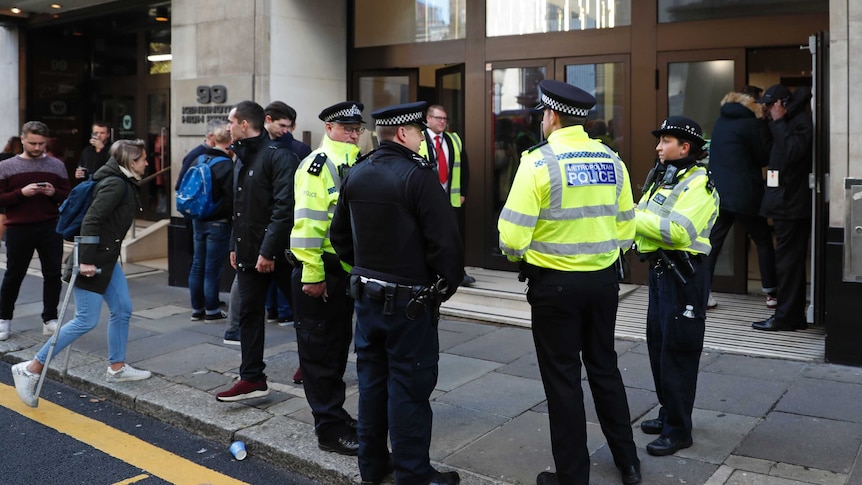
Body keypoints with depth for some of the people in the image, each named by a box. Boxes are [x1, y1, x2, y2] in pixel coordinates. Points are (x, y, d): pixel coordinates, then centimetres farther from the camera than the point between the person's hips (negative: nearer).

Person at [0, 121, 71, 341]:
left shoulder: (57, 166, 7)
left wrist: (54, 193, -13)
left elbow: (68, 197, 7)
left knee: (53, 274, 2)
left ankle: (50, 320, 13)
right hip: (18, 229, -1)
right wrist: (21, 193, -17)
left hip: (50, 228, 1)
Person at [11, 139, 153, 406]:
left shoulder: (123, 183, 11)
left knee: (122, 310, 13)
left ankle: (117, 368, 24)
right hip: (93, 259, -10)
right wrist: (86, 260, -27)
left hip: (107, 257, 10)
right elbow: (91, 220, -25)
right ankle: (31, 369, 2)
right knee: (86, 321, -7)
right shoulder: (116, 184, -18)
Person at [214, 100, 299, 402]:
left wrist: (268, 250, -24)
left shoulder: (278, 156, -15)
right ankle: (252, 378, 13)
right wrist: (235, 245, 16)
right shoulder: (242, 158, 14)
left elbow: (284, 208, -22)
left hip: (278, 252, -8)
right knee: (249, 312, 7)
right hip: (249, 251, 9)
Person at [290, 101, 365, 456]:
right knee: (320, 350, 0)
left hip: (348, 269, 9)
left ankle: (335, 414, 30)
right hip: (320, 271, -9)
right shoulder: (318, 165, -13)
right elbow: (307, 222, -19)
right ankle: (330, 429, 7)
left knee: (340, 344, 17)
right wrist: (312, 273, -22)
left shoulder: (355, 165, 14)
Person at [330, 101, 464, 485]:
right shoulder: (418, 175, -17)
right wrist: (448, 284, -5)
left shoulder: (355, 175, 6)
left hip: (366, 294, 7)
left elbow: (339, 236, 13)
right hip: (409, 301, -7)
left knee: (372, 379, 17)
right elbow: (445, 240, -20)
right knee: (409, 386, 2)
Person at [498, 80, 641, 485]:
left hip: (555, 283, -5)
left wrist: (518, 254, 4)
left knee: (562, 378, 7)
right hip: (603, 279, 6)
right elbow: (625, 228, 7)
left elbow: (513, 235, -17)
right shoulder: (611, 161, 3)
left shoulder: (539, 161, -14)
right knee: (604, 367, 20)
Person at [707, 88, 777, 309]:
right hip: (744, 195, -5)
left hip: (718, 192, 6)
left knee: (713, 242, 5)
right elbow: (764, 157, -4)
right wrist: (761, 122, 4)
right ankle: (771, 293, 15)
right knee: (764, 241, 10)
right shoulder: (750, 124, -9)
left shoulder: (721, 122, 11)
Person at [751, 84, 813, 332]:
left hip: (792, 204, -10)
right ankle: (795, 316, 20)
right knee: (792, 260, 13)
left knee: (787, 259, -6)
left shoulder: (801, 122, -12)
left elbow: (791, 153, -24)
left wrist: (778, 121, -16)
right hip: (789, 203, 10)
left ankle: (785, 317, -2)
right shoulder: (789, 123, 17)